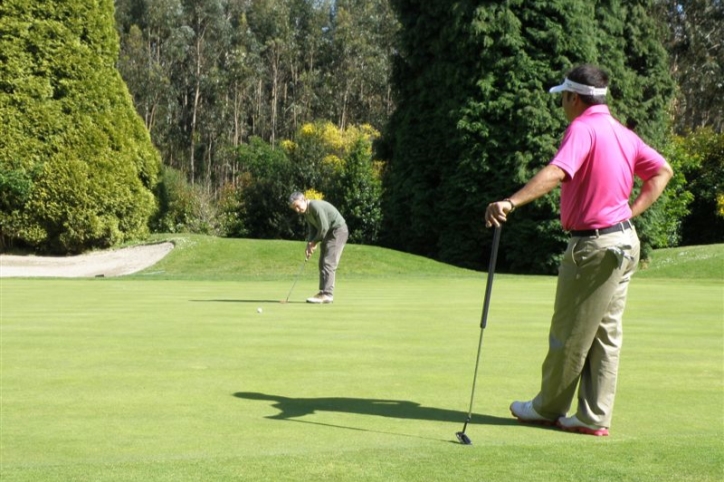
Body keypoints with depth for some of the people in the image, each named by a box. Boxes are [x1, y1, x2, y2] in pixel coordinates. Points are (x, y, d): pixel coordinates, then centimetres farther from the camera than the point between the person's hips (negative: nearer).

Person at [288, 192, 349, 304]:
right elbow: (311, 229, 8)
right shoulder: (306, 212, 6)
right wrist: (309, 244, -8)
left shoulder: (316, 206, -24)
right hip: (329, 233, 10)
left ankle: (327, 294, -18)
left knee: (329, 263, -15)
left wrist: (315, 243, -12)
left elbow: (324, 227, -23)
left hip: (338, 230, -10)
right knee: (322, 263, 9)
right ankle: (324, 292, 13)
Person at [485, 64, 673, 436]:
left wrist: (511, 202, -44)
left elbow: (556, 172, -34)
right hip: (624, 241, 9)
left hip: (594, 246, -9)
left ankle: (549, 408, 21)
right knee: (606, 334, 11)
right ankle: (595, 417, 16)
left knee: (569, 334, 6)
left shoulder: (582, 129, -17)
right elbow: (662, 171, 19)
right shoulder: (622, 132, 12)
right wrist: (632, 211, 12)